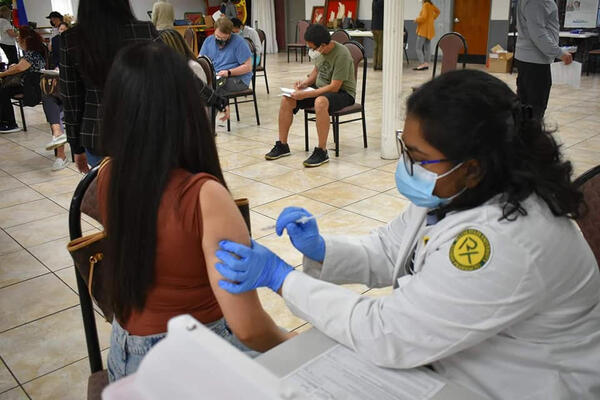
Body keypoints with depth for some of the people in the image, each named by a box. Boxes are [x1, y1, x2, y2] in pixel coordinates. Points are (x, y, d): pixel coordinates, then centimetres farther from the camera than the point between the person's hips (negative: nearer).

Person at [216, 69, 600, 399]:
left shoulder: (505, 242, -35)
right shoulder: (450, 191, -9)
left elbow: (389, 335, -32)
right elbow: (385, 252, 3)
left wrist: (280, 276, -27)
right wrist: (320, 249, -15)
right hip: (437, 357, 7)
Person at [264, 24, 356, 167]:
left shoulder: (341, 55, -25)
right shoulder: (319, 50, -2)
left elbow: (334, 87, -26)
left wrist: (306, 94, -28)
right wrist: (306, 83, -2)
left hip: (343, 92, -8)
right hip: (321, 88, 8)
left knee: (320, 102, -41)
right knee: (286, 99, -9)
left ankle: (322, 152, -29)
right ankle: (282, 145, 2)